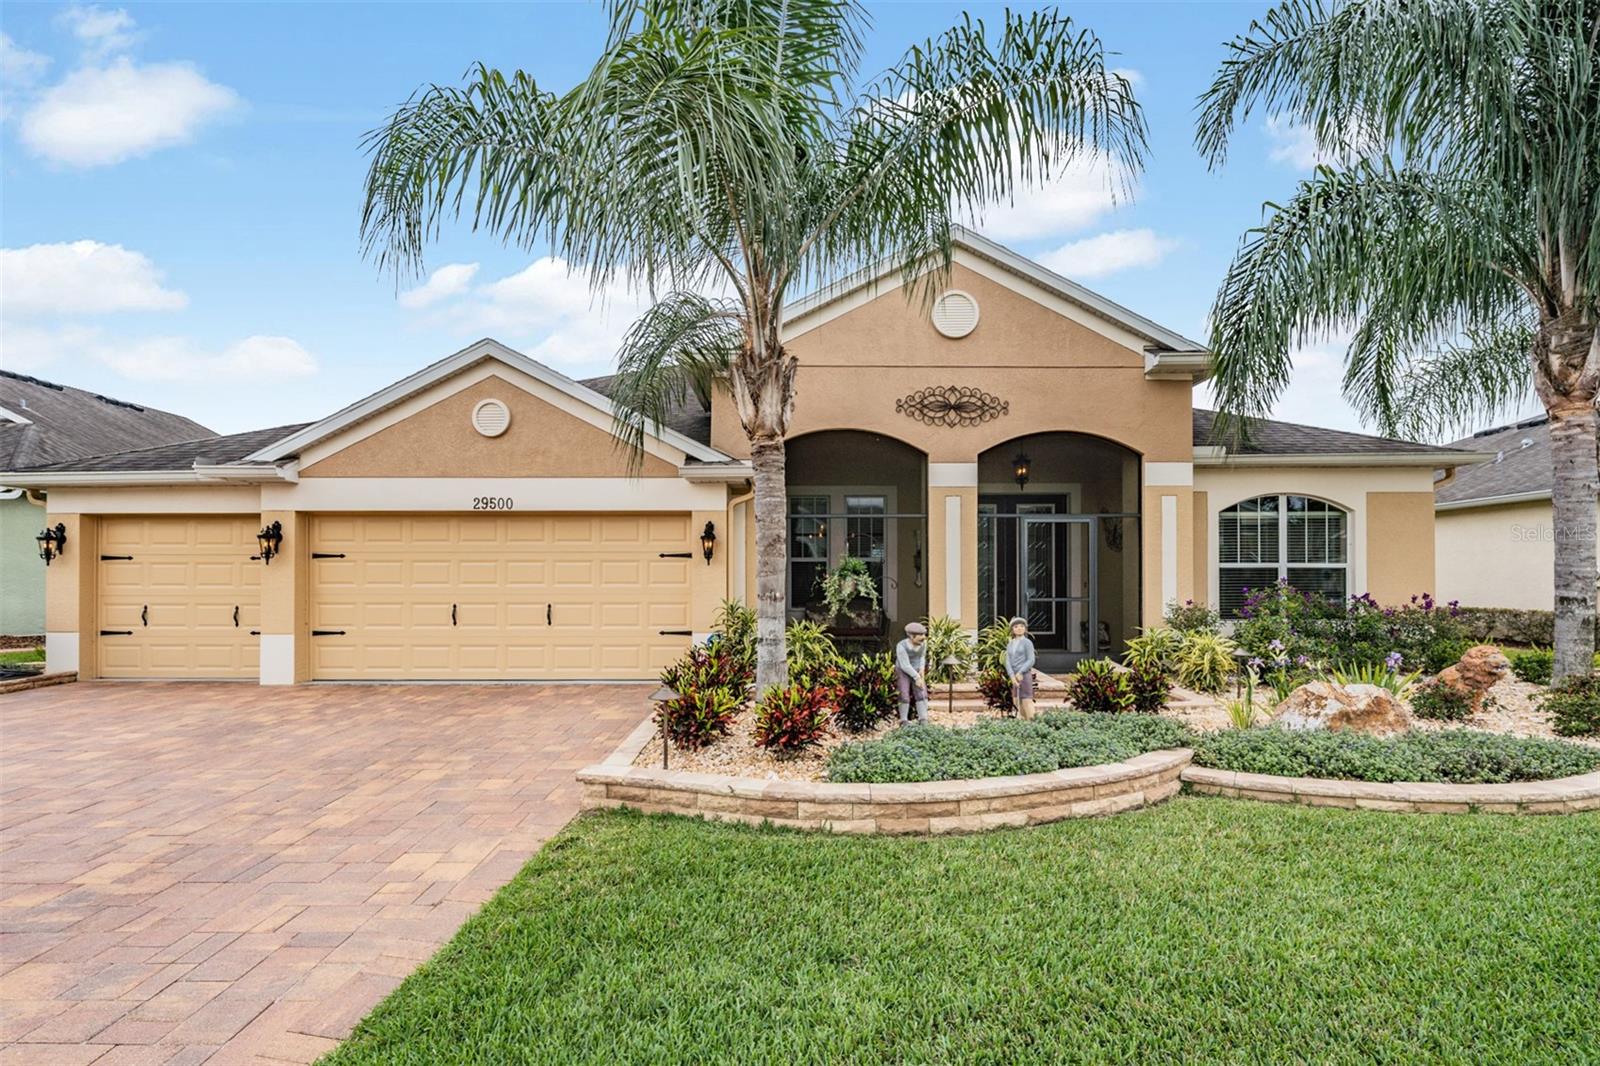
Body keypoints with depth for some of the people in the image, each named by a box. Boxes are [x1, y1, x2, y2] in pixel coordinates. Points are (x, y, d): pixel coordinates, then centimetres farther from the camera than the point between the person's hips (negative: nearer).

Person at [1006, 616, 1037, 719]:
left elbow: (1031, 660, -11)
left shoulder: (1027, 642, -3)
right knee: (1019, 704, 7)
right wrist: (1012, 676, -13)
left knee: (1027, 702, -11)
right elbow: (1008, 662, 4)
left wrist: (1020, 673, -19)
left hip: (1025, 675, -7)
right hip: (1014, 678, 7)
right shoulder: (1010, 645, 14)